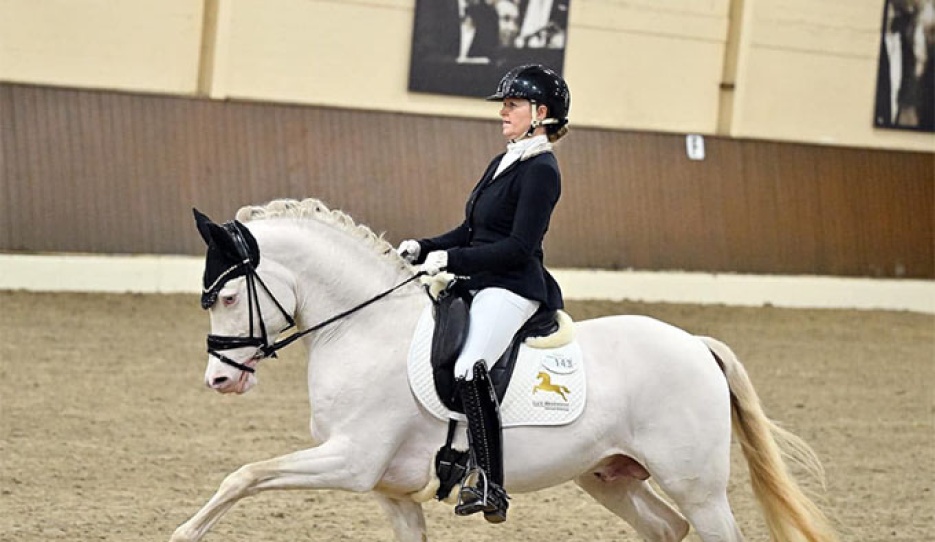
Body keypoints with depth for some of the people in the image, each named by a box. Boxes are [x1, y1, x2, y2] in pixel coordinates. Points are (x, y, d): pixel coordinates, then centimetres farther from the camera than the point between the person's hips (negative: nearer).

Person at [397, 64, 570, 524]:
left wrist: (451, 259, -18)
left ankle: (489, 485, -31)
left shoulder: (540, 171, -12)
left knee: (468, 365, -32)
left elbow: (519, 247, -18)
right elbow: (471, 230, 23)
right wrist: (423, 249, 8)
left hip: (512, 289, -11)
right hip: (481, 284, 11)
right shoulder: (503, 164, 18)